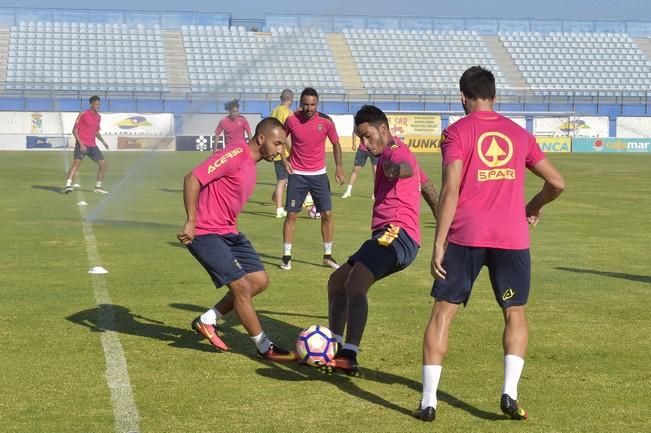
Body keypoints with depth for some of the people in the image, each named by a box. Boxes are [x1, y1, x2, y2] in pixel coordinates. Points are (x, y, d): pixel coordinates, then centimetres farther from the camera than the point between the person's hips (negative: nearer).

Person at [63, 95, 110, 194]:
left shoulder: (98, 117, 14)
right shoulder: (83, 114, -6)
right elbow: (74, 130, -8)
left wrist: (103, 141, 11)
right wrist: (81, 144, -17)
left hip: (92, 145, 7)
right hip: (82, 144, -7)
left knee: (103, 164, 4)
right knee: (77, 162, -23)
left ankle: (98, 186, 17)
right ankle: (68, 185, -30)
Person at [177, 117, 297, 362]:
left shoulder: (251, 164, 14)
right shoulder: (236, 155, -17)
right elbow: (192, 179, -23)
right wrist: (191, 221, -26)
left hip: (228, 232, 10)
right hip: (206, 233, -10)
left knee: (259, 281, 6)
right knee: (242, 287, -10)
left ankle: (207, 321, 17)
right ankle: (264, 348, 4)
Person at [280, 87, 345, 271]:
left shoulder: (326, 121, -7)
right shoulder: (291, 120, -8)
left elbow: (336, 144, 6)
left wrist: (339, 168, -2)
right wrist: (284, 159, -4)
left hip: (319, 174, 1)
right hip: (297, 174, -1)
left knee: (327, 214, 0)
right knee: (291, 215, -2)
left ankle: (328, 256, 13)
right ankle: (286, 256, 7)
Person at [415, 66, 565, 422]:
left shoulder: (457, 132, 0)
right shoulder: (519, 134, 11)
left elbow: (451, 190, -10)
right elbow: (557, 183, 12)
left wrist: (438, 245, -9)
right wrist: (534, 207, 32)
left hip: (465, 236, -2)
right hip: (512, 238, 2)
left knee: (443, 311, 6)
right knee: (515, 313, 17)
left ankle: (428, 401, 2)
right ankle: (510, 393, 2)